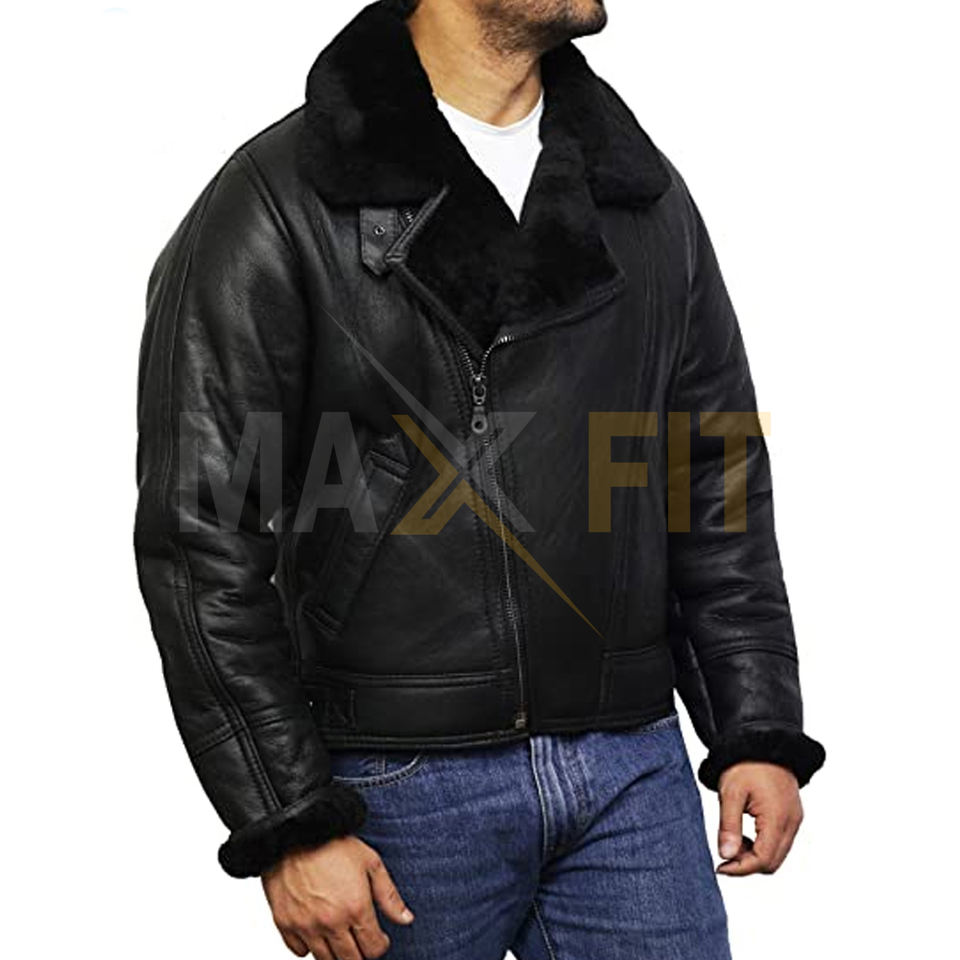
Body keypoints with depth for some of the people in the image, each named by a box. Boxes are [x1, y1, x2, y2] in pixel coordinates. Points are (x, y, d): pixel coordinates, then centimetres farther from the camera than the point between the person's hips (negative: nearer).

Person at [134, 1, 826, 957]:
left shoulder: (645, 194, 9)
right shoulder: (272, 205, -7)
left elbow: (721, 489, 12)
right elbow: (204, 540, -10)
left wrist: (760, 732, 6)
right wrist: (289, 826, -12)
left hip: (634, 771, 4)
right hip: (402, 788, -4)